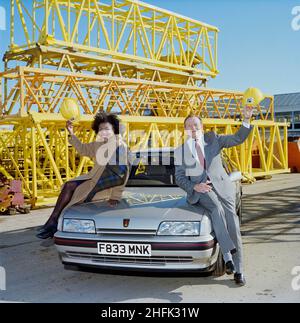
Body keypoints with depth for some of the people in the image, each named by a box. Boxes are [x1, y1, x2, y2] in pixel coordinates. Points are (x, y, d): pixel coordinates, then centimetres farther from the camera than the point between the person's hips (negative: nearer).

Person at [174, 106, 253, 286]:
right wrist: (195, 187, -9)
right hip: (199, 190, -1)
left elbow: (238, 139, 8)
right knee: (217, 209, -32)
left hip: (221, 186, 1)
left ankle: (238, 270, -5)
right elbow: (179, 178, 9)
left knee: (232, 222, -13)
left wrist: (247, 119, -8)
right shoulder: (180, 151, 12)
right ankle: (227, 256, -33)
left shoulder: (213, 139, 14)